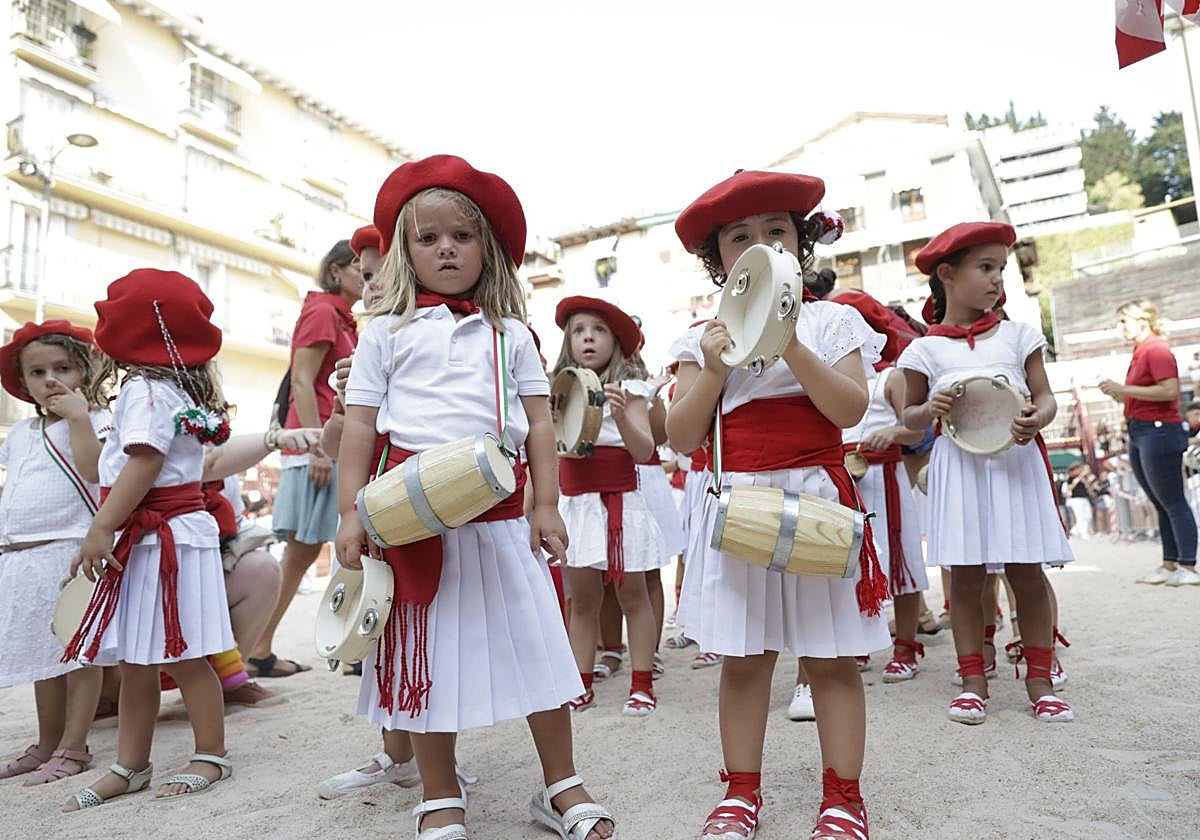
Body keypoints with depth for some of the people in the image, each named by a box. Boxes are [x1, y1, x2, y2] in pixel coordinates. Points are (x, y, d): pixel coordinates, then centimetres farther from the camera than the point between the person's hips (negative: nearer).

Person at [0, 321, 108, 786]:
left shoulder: (95, 420, -4)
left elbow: (93, 470, -21)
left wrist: (78, 416, -20)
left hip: (71, 551, -8)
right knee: (42, 652, 16)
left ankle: (73, 747, 9)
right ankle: (47, 744, 28)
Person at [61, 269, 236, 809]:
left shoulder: (145, 390, -13)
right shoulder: (177, 390, 17)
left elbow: (144, 463, -22)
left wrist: (101, 528, -21)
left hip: (162, 536, -10)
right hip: (149, 537, 10)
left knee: (181, 656, -1)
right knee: (135, 661, 13)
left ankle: (212, 755, 12)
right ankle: (130, 767, 22)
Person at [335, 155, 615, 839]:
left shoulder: (510, 334, 11)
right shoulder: (388, 331, 8)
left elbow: (539, 423, 8)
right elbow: (360, 424, 5)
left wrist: (546, 506, 1)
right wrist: (351, 511, -2)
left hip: (501, 513, 1)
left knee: (537, 645, 6)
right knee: (428, 654, 8)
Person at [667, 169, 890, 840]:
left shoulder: (831, 321, 5)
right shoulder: (704, 338, 8)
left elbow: (850, 409, -10)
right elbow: (682, 439, 1)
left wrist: (790, 345, -18)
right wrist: (713, 370, -11)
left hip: (818, 497, -1)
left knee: (831, 657, 6)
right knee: (743, 658, 7)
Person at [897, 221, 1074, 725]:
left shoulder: (1017, 336, 9)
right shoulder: (926, 349, 4)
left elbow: (1045, 396, 9)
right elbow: (910, 416, 10)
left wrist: (1039, 418, -14)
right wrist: (929, 409, -13)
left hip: (1017, 461, 2)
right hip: (960, 467, -1)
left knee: (1027, 572, 4)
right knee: (966, 575, 2)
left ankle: (1039, 680, 19)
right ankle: (973, 680, 15)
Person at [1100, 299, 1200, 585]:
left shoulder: (1157, 349, -10)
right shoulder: (1140, 352, 17)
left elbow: (1170, 391, -22)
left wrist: (1124, 389, -19)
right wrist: (1117, 393, 8)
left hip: (1159, 431, -10)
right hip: (1140, 433, 10)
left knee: (1173, 503, -6)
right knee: (1161, 505, 12)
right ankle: (1169, 565, 18)